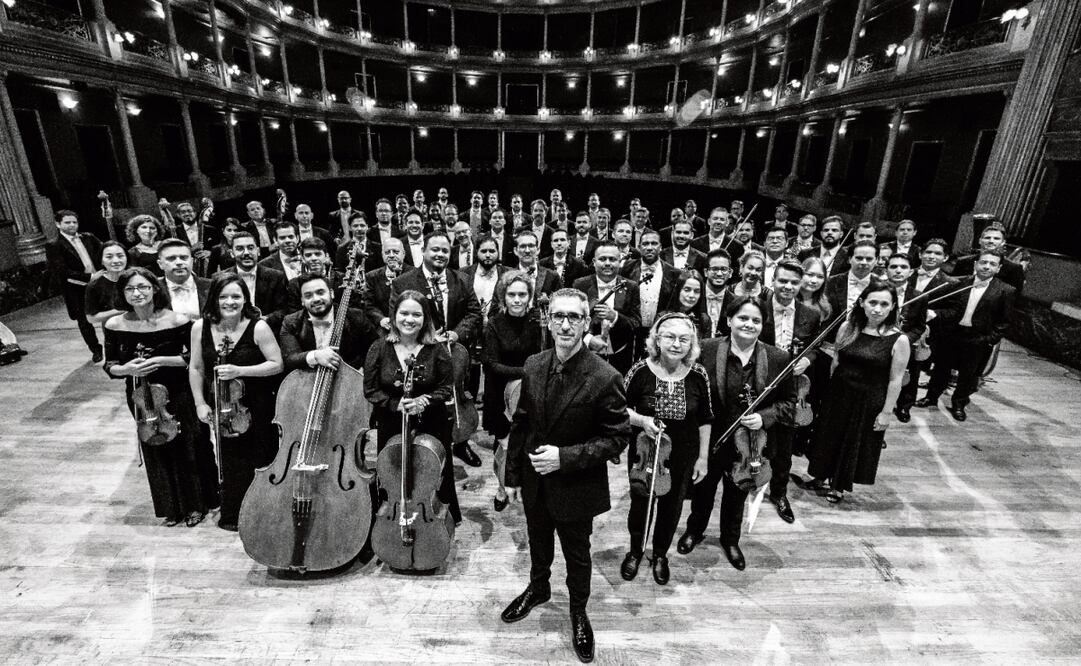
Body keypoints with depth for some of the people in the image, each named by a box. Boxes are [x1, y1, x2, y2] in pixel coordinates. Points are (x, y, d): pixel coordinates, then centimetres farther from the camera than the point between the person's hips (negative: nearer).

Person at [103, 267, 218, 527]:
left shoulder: (176, 320, -15)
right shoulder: (114, 325, -6)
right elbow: (109, 366, 3)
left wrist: (163, 361, -22)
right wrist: (126, 369, -18)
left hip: (179, 395, -3)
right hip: (140, 398, 3)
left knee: (187, 449, 7)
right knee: (155, 452, 14)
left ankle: (196, 505, 27)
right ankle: (171, 508, 33)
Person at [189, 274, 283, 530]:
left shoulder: (258, 328, -16)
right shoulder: (200, 328, -5)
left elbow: (277, 365, -14)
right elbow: (196, 368, 4)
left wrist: (240, 371, -24)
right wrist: (200, 403, 1)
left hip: (257, 408, -3)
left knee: (260, 462, 6)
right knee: (230, 463, 15)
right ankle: (232, 515, 37)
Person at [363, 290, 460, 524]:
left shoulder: (437, 349, -9)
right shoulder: (379, 348, -6)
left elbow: (446, 388, -4)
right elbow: (371, 390, -4)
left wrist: (424, 401, -21)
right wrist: (396, 405, -19)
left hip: (431, 427, -1)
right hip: (391, 427, 1)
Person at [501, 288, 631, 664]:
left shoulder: (604, 378, -24)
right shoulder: (534, 366, -9)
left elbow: (617, 437, -18)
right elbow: (521, 422, 0)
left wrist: (565, 457, -26)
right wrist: (513, 475, 4)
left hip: (576, 488, -4)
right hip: (535, 482, 4)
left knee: (577, 554, 21)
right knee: (538, 543, 29)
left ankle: (578, 611, 48)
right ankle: (538, 588, 58)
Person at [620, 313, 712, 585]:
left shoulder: (698, 374, -13)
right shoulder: (641, 371, -19)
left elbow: (705, 418, -1)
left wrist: (703, 457, 1)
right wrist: (641, 420, -25)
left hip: (683, 457, 2)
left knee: (671, 507, 20)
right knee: (640, 504, 16)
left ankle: (660, 554, 48)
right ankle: (635, 551, 46)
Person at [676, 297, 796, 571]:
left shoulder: (778, 359, -10)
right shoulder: (707, 350, -16)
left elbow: (788, 400, 0)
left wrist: (764, 417, -16)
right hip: (711, 438, -1)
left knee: (737, 493, 23)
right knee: (703, 488, 22)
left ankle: (730, 539, 50)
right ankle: (695, 530, 51)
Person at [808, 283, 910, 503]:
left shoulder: (899, 340, -16)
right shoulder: (847, 327, -6)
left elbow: (895, 380, -11)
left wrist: (885, 412, -8)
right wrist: (827, 389, 4)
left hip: (869, 401, -3)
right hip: (838, 394, 3)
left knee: (855, 443, 16)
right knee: (829, 438, 18)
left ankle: (840, 486, 39)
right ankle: (823, 476, 42)